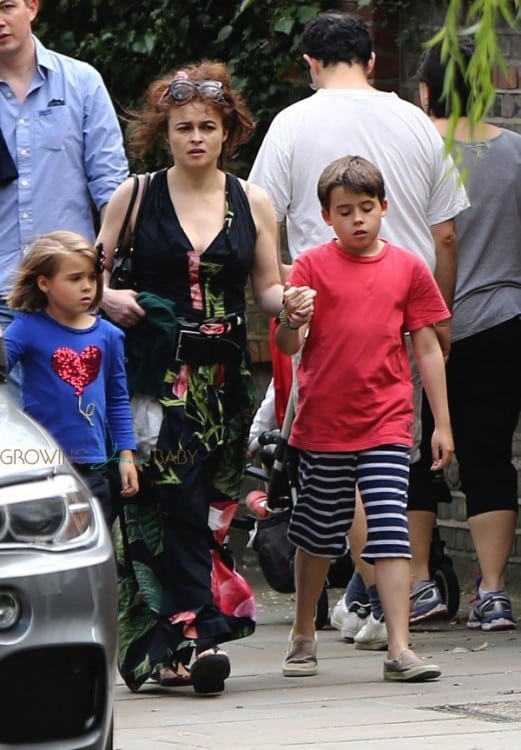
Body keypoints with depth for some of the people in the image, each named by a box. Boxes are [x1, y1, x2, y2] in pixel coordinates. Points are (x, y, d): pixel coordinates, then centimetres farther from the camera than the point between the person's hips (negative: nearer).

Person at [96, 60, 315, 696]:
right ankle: (196, 636, -18)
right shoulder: (134, 197, 5)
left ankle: (164, 649, 6)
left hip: (224, 377, 2)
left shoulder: (253, 204, 10)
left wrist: (291, 302, -9)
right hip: (155, 374, -2)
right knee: (175, 500, -15)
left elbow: (267, 288, 13)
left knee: (207, 508, 0)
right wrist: (106, 298, -12)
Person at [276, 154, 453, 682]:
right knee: (318, 535, 11)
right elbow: (288, 346, -6)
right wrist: (291, 321, -30)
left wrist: (442, 424, 7)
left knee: (391, 532, -9)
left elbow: (427, 347, 9)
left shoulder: (407, 268, 5)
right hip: (322, 424, 0)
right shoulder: (312, 267, 0)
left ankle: (399, 648, -12)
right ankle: (303, 638, 28)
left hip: (386, 425, 0)